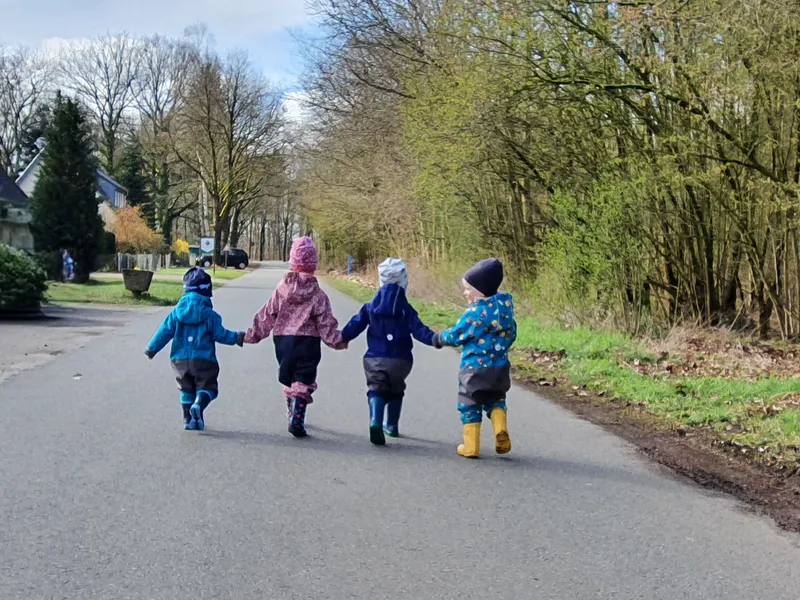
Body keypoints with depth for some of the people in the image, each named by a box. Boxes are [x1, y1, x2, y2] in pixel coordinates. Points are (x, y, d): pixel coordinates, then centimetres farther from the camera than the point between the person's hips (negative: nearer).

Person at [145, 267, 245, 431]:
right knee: (207, 387, 3)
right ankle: (198, 405, -27)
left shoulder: (176, 312, 3)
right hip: (203, 359, -4)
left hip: (180, 359, 4)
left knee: (187, 389, 17)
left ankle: (188, 419, 13)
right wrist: (237, 338, 10)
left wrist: (151, 348, 15)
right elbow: (220, 334, -4)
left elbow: (165, 331, 4)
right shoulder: (209, 314, -6)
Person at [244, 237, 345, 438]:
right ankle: (297, 420, -13)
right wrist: (338, 341, 6)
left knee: (289, 380, 19)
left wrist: (252, 335, 12)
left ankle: (293, 415, 29)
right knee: (302, 383, -1)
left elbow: (267, 315, 4)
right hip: (307, 344, -3)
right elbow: (326, 324, -6)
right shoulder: (317, 295, -7)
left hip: (282, 341, 3)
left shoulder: (282, 289, 1)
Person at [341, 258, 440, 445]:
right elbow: (418, 330, -13)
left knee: (376, 390, -2)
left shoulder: (370, 307, 2)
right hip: (400, 359, 0)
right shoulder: (406, 309, -3)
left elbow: (355, 326, 1)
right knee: (395, 392, 22)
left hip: (375, 358, 0)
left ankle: (375, 422, -29)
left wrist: (341, 338, 11)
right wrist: (433, 339, -14)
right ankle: (392, 426, 29)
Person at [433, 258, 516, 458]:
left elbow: (456, 335, -11)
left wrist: (440, 338, 8)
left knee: (470, 405, 9)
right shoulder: (505, 307, 2)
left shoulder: (476, 312, -19)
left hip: (474, 367, -6)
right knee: (496, 400, 23)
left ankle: (471, 446, 13)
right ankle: (501, 430, -2)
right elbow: (511, 334, 14)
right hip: (500, 367, 6)